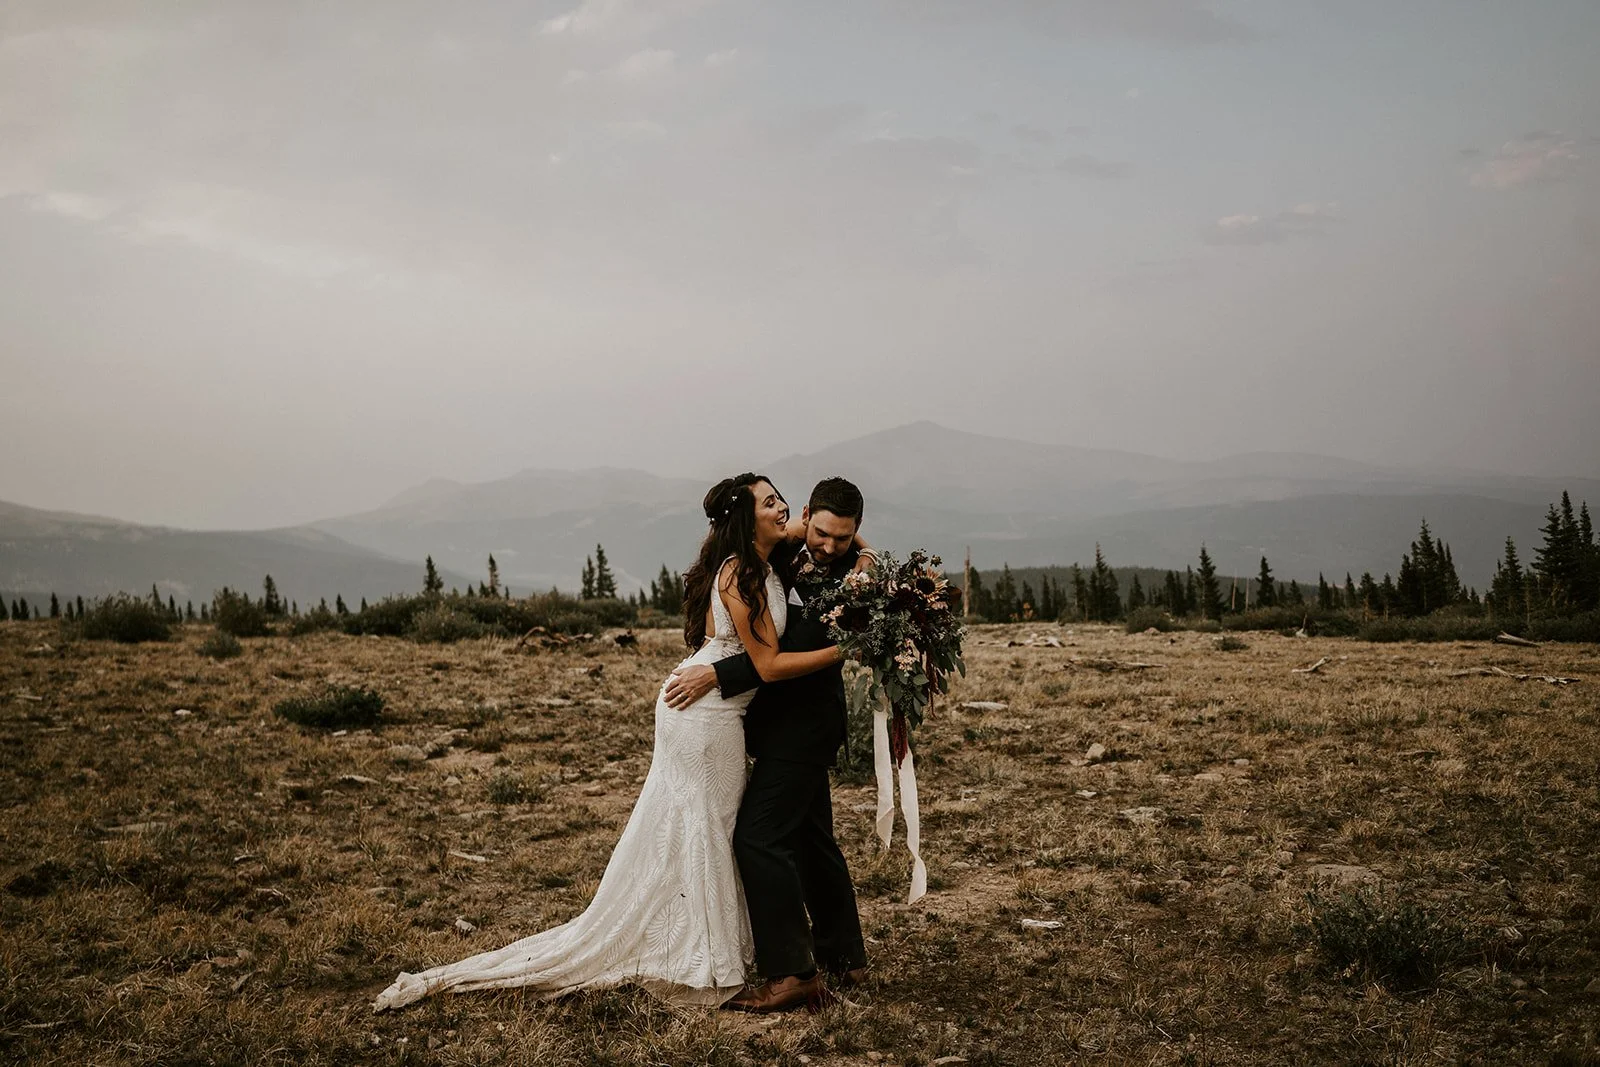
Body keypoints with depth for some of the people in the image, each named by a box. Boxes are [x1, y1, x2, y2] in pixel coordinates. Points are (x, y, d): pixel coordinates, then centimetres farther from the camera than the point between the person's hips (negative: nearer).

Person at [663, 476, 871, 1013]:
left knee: (759, 837, -13)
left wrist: (716, 675, -26)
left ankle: (791, 972, -9)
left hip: (803, 722, -8)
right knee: (809, 838, 16)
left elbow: (792, 653, -26)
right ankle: (844, 957, 28)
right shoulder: (787, 549, 1)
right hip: (789, 720, 8)